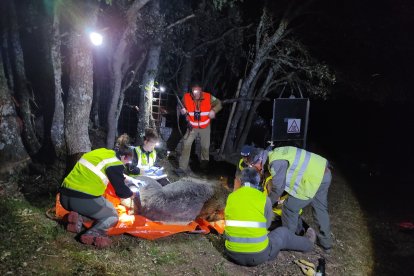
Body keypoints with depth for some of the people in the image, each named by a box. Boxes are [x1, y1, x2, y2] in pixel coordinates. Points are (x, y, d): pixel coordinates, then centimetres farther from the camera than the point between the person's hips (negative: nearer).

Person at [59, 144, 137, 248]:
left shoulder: (100, 152, 16)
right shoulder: (115, 164, -7)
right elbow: (121, 190, 1)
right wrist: (132, 194, 22)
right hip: (85, 200, -7)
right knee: (112, 217, 16)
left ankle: (78, 218, 4)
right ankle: (93, 234, -12)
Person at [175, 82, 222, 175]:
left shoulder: (208, 97, -21)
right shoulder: (186, 97, -18)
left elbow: (218, 103, -6)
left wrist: (214, 110, -25)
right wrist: (182, 109, -19)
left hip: (205, 127, 0)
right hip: (192, 127, 0)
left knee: (205, 146, 16)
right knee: (186, 145, -13)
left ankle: (205, 161, 48)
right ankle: (183, 167, -4)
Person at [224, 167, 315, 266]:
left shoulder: (231, 197, -2)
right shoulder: (264, 199, -9)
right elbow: (267, 225, 5)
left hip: (232, 253, 3)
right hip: (258, 255, -2)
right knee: (283, 232, 25)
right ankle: (308, 243, 49)